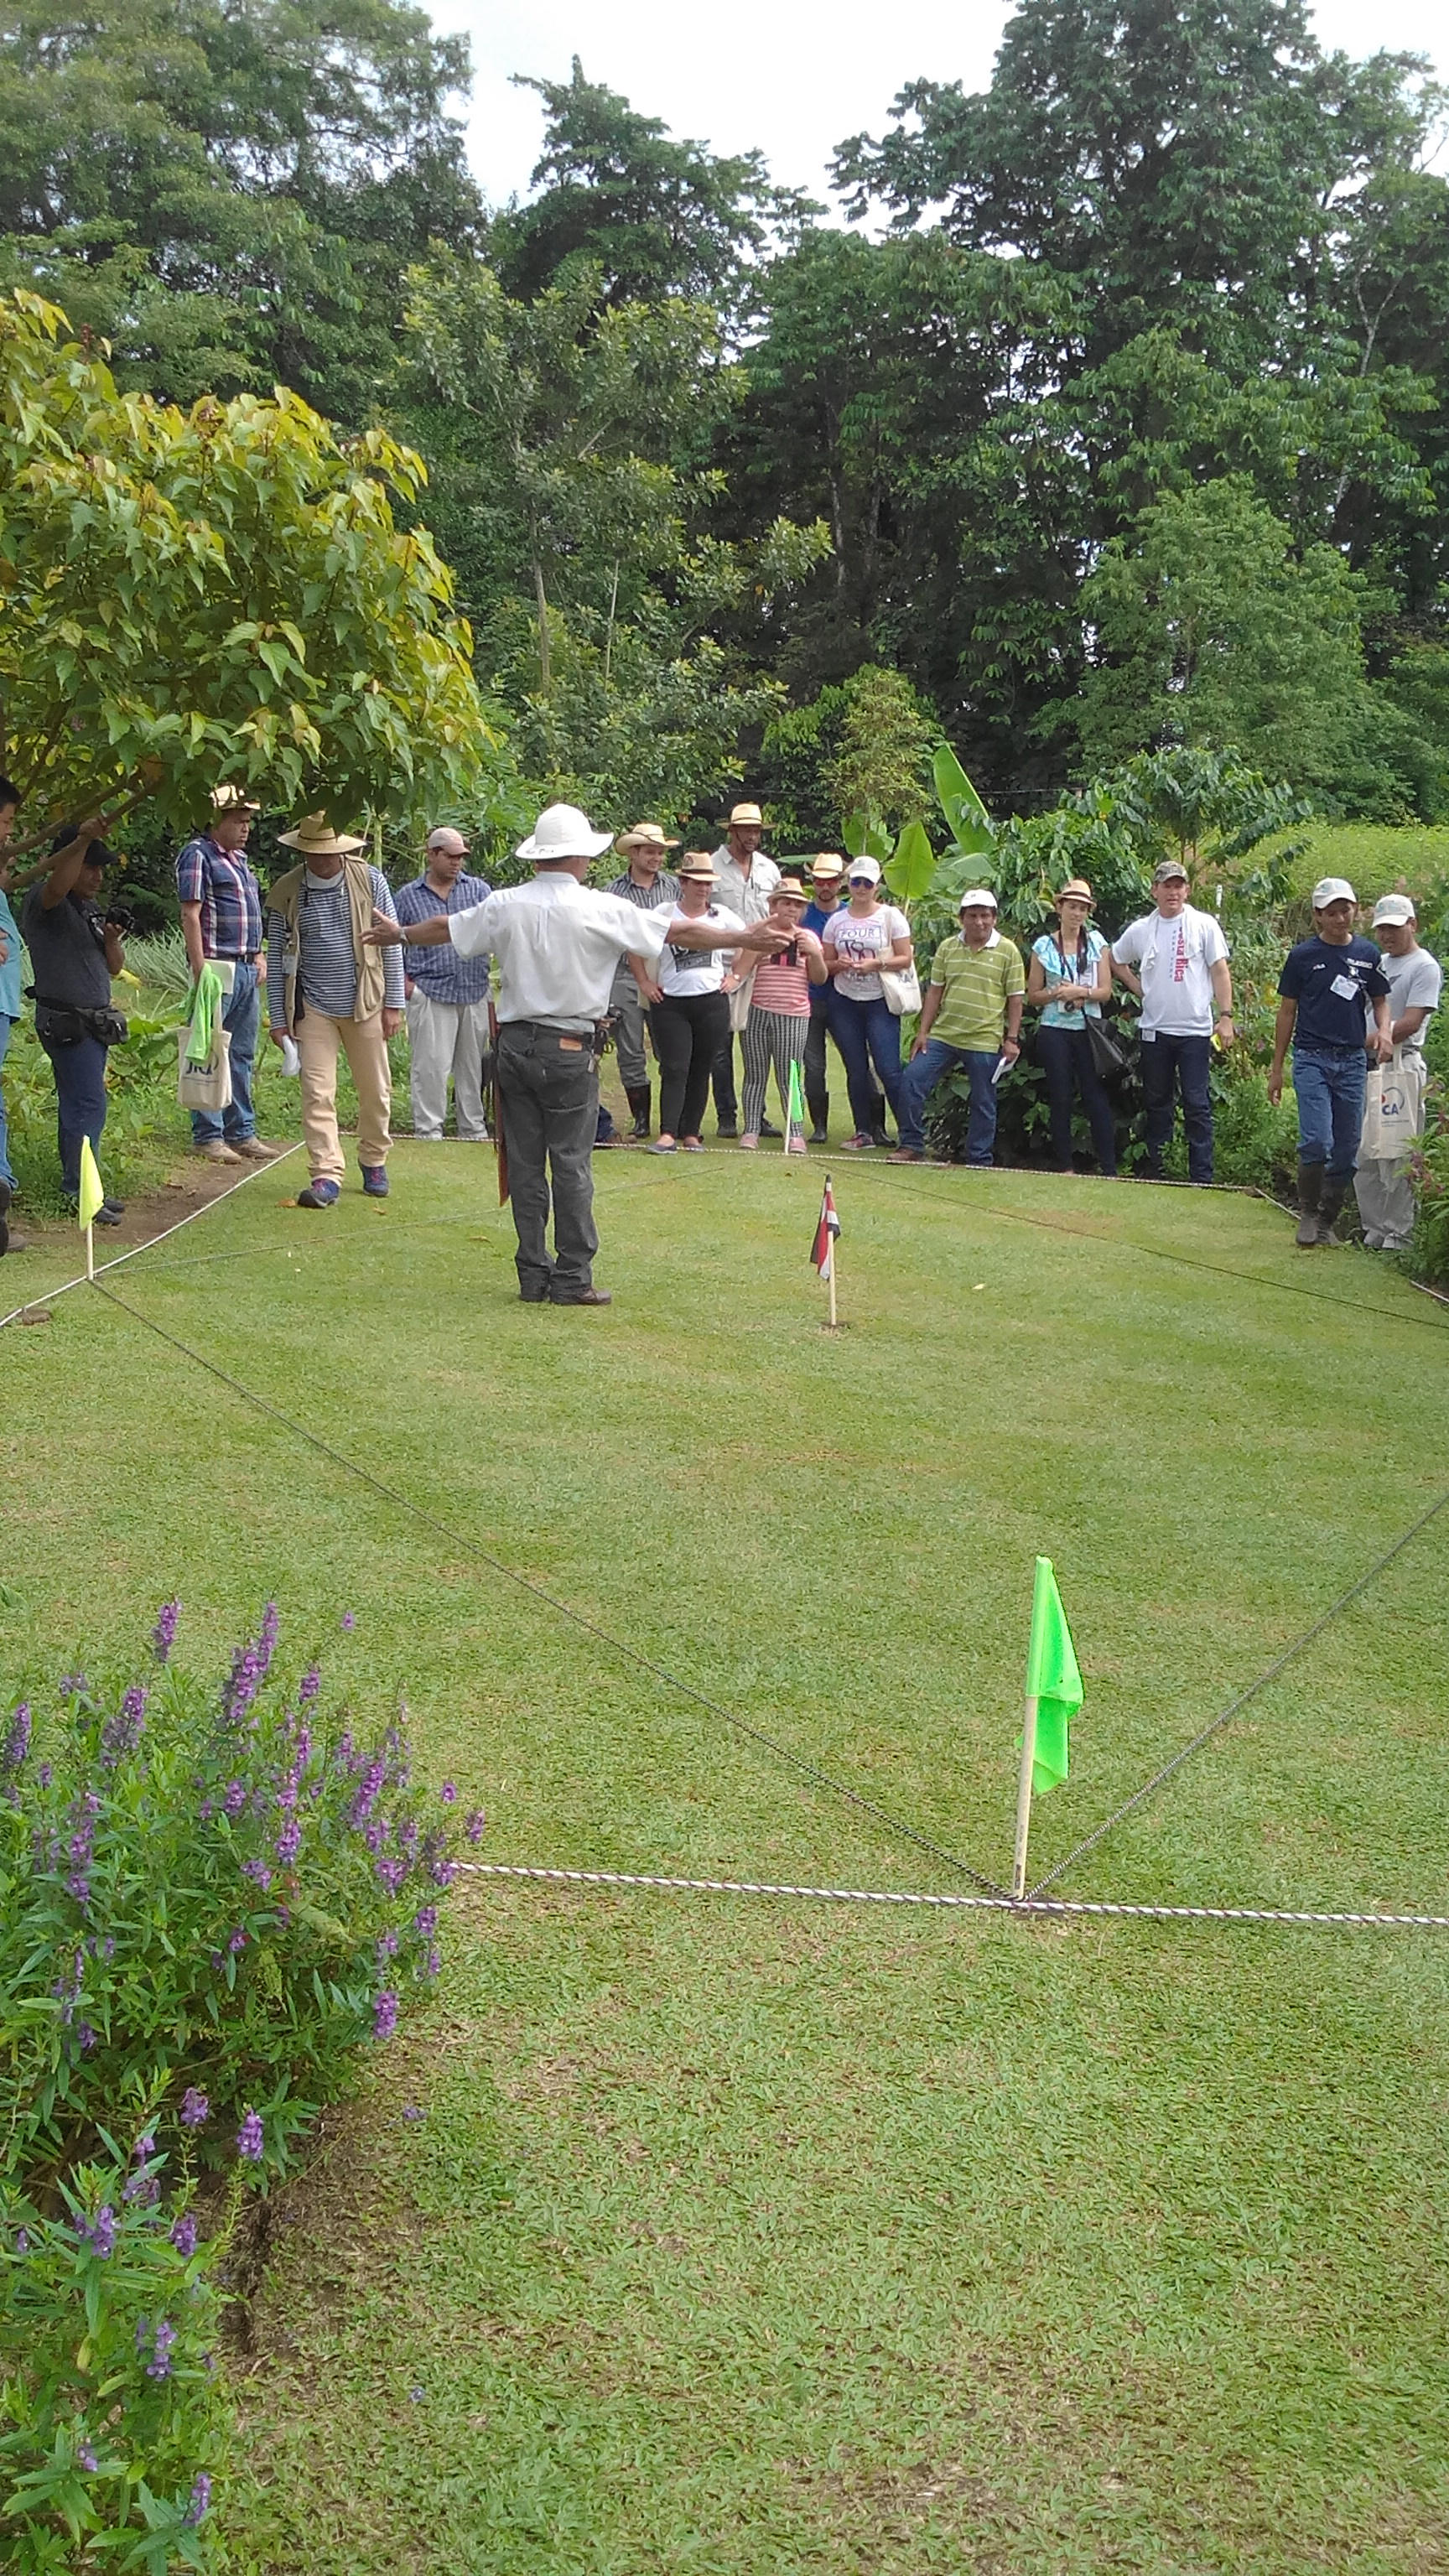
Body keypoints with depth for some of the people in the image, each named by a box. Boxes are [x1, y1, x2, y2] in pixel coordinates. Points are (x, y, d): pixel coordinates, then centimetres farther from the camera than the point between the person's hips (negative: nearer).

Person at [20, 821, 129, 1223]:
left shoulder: (91, 908, 18)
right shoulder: (43, 900, -8)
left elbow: (114, 967, 17)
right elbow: (57, 884, -34)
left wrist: (112, 940, -4)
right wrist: (82, 840, -45)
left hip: (94, 1021, 9)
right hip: (65, 1020, -9)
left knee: (77, 1103, 11)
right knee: (88, 1103, -13)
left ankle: (79, 1187, 14)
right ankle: (79, 1189, -10)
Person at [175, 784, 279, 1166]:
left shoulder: (240, 858, 20)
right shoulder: (198, 855, -7)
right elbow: (190, 915, -13)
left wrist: (258, 956, 17)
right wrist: (200, 969, -18)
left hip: (247, 969, 9)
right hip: (217, 966, -9)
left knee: (243, 1055, 11)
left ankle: (241, 1132, 17)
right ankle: (207, 1136, -1)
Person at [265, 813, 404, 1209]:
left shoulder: (370, 881, -4)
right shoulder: (286, 892, -3)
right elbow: (276, 958, 2)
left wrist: (393, 1003, -2)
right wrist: (278, 1018, 0)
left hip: (364, 1005, 0)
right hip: (313, 1009, 0)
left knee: (376, 1091, 9)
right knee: (317, 1094, -6)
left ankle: (374, 1162, 30)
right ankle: (327, 1176, -3)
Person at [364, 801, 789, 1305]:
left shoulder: (505, 905, 3)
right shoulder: (599, 909, -8)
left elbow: (444, 928, 20)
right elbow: (680, 932, -5)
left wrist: (396, 934, 39)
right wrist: (746, 938, 4)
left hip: (515, 1044, 4)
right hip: (569, 1050, -4)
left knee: (524, 1162, 8)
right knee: (571, 1163, 1)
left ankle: (534, 1276, 13)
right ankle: (572, 1279, 3)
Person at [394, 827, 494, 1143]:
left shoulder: (479, 890, 11)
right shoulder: (408, 896, 7)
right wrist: (403, 981, -1)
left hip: (474, 992, 3)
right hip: (429, 991, -2)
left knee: (473, 1063, 9)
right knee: (430, 1064, -6)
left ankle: (474, 1127, 19)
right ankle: (428, 1129, 2)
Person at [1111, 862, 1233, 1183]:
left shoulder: (1204, 925, -1)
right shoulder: (1141, 930, 7)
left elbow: (1219, 971, -2)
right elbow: (1116, 961, 22)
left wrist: (1225, 1016, -9)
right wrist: (1139, 989, 9)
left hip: (1195, 1029, -3)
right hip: (1154, 1030, 3)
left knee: (1197, 1105, -3)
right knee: (1156, 1104, 11)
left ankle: (1202, 1177, -1)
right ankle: (1155, 1172, 20)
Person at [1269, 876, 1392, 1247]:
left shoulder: (1367, 954, 7)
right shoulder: (1302, 956, -1)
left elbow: (1380, 1001, 16)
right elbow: (1287, 1012, 5)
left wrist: (1383, 1030, -7)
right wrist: (1277, 1067, 5)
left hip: (1353, 1061, 3)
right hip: (1311, 1059, -3)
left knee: (1346, 1150, 5)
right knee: (1317, 1141, -17)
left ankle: (1327, 1221, 18)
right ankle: (1308, 1213, 3)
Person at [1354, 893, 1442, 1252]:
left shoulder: (1425, 967, -3)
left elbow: (1411, 1022, -13)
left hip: (1400, 1065, -7)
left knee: (1398, 1155, -6)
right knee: (1363, 1155, 7)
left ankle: (1398, 1234, -2)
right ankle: (1374, 1229, 15)